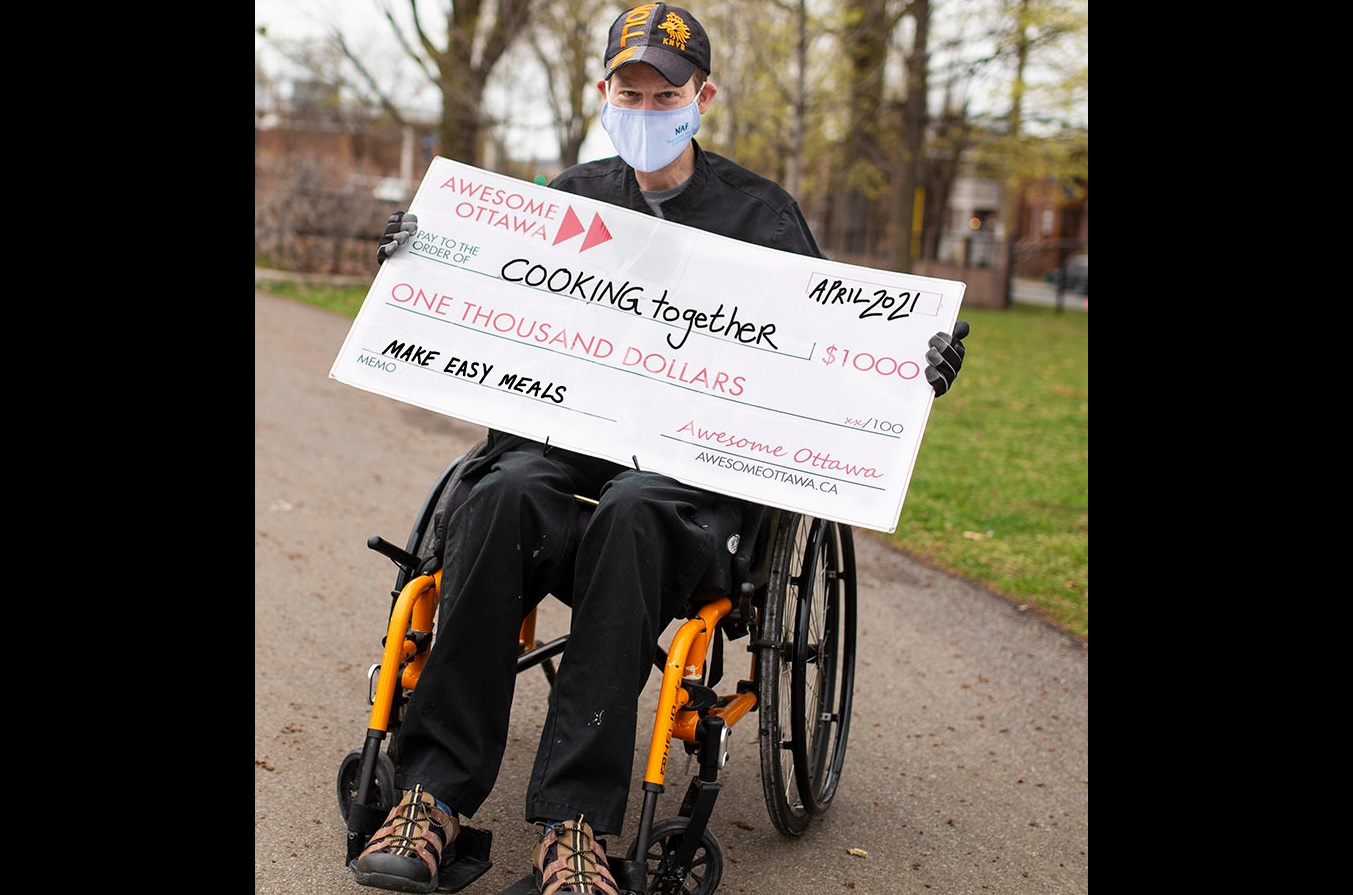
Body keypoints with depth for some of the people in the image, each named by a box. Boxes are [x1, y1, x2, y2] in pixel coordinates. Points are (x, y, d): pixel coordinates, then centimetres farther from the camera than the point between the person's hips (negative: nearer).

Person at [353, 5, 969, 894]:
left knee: (632, 513, -38)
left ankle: (575, 817, -38)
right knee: (505, 496, -33)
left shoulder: (759, 212, 10)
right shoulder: (569, 197, 18)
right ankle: (434, 789, -32)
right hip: (564, 431, 2)